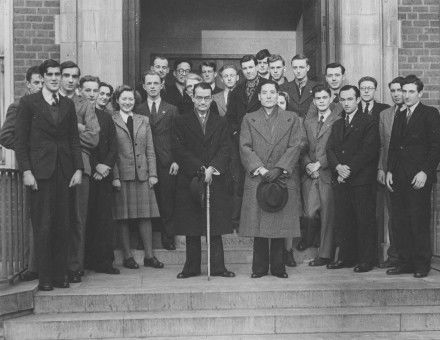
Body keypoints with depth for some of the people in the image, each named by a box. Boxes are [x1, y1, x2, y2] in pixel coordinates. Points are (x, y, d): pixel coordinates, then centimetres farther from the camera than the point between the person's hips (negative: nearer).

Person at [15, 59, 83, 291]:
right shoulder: (28, 103, 3)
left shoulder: (68, 105, 14)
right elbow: (20, 141, 0)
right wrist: (26, 171, -9)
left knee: (63, 226, 4)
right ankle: (44, 278, 5)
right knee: (43, 227, -3)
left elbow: (74, 139, 14)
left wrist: (78, 169, 4)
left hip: (65, 172, 4)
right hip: (40, 171, -3)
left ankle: (60, 274, 11)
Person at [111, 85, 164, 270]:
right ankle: (127, 256, 11)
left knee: (146, 215, 3)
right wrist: (114, 176, -10)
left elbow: (150, 150, 12)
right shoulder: (111, 121, 1)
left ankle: (149, 256, 10)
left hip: (143, 174, 3)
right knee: (123, 217, 2)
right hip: (121, 175, -3)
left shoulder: (144, 121, 13)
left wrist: (153, 173, 3)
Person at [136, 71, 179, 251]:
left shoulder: (171, 110, 11)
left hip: (166, 163, 0)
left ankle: (168, 239, 9)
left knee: (167, 203, 1)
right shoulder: (138, 111, 10)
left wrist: (175, 160, -4)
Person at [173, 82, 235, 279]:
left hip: (216, 181, 1)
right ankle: (192, 267, 12)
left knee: (216, 227, 1)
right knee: (191, 228, 3)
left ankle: (218, 266, 7)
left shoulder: (221, 123, 13)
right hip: (190, 181, -1)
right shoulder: (181, 122, 7)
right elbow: (179, 151, -4)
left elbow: (225, 150, 3)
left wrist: (212, 168, -14)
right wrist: (200, 169, -13)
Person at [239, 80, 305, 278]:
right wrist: (260, 169, -11)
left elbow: (296, 146, 0)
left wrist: (279, 169, -12)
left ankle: (278, 266, 11)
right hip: (256, 179, 0)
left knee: (281, 224, 1)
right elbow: (245, 148, 1)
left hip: (284, 178, 0)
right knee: (258, 224, 0)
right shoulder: (249, 120, 11)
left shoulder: (292, 119, 10)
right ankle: (260, 267, 9)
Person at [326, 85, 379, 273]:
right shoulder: (337, 125, 19)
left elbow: (368, 151, -11)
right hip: (341, 180, 6)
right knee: (342, 220, 6)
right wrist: (338, 167, -9)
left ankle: (366, 259, 5)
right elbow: (330, 149, 10)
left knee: (365, 220, -2)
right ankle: (344, 257, 14)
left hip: (362, 180, -6)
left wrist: (349, 170, -13)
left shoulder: (369, 122, -1)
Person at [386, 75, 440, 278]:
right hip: (399, 178, 6)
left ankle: (422, 265, 7)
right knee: (399, 222, 5)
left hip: (419, 177, -6)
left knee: (419, 222, -3)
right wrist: (390, 171, 8)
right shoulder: (399, 116, 18)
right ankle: (405, 262, 14)